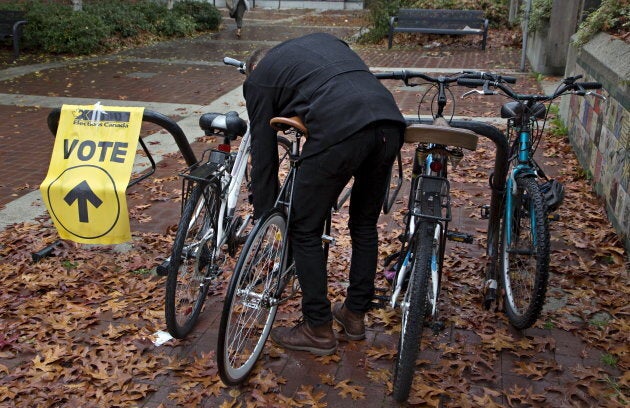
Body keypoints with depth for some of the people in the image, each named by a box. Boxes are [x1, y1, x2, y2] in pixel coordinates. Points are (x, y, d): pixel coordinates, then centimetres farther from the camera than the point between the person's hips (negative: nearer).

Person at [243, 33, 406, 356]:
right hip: (391, 122, 7)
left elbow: (263, 154, 19)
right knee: (365, 225, 24)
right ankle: (355, 315, 37)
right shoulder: (322, 39, 37)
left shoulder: (259, 77, 21)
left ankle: (318, 330, 23)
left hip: (339, 132, -6)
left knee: (304, 231, 13)